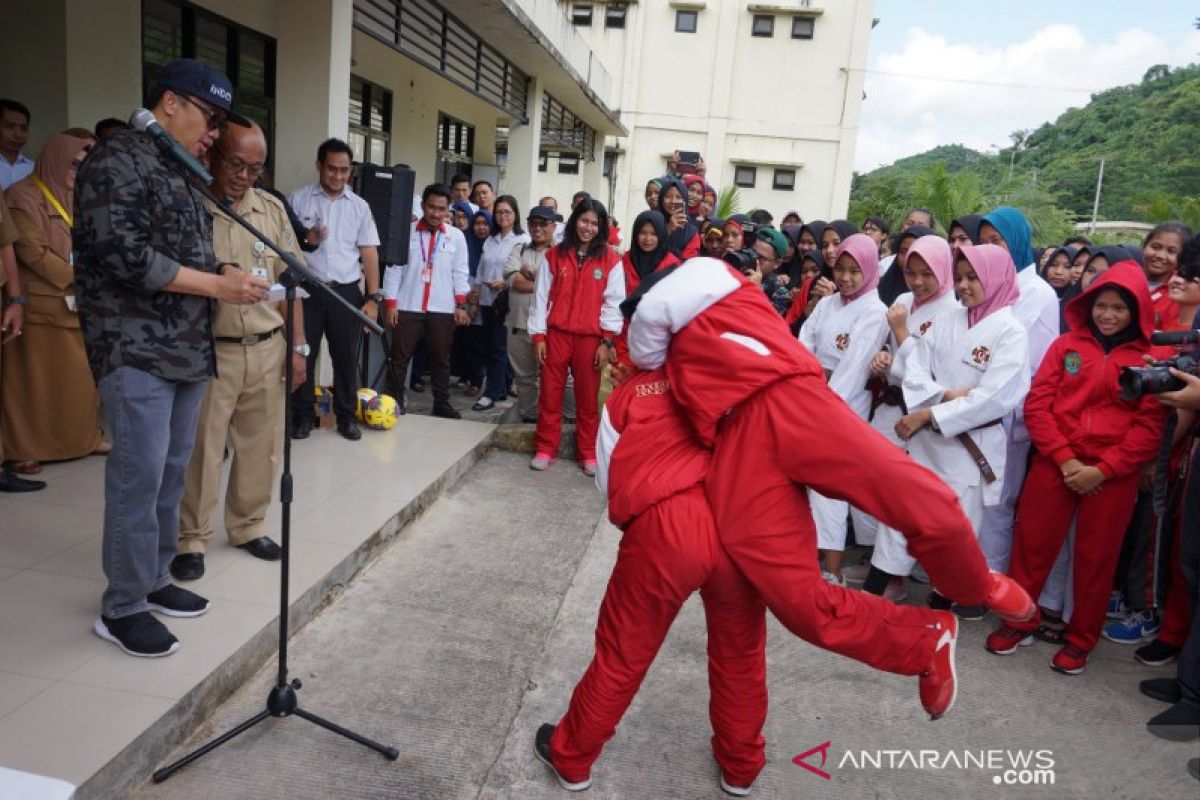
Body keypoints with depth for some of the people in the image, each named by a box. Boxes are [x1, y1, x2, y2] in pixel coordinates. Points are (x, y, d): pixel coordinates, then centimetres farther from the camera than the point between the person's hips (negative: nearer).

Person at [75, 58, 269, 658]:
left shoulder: (183, 174, 19)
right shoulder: (118, 159, -8)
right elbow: (124, 254, -18)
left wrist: (229, 275, 3)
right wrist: (217, 285, -17)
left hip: (187, 348, 9)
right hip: (136, 349, -9)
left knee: (171, 471, 12)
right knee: (140, 475, -6)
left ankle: (153, 580, 25)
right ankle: (122, 607, 6)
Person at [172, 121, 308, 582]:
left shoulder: (272, 209, 8)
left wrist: (298, 346, 7)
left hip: (268, 349, 4)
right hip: (209, 351, -4)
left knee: (262, 445, 12)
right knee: (201, 448, 3)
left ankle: (248, 526, 29)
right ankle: (191, 539, 17)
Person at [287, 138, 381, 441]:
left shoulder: (360, 206, 8)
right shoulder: (298, 199, 4)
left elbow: (369, 253, 6)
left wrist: (373, 297, -2)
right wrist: (304, 240, -15)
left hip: (346, 292, 1)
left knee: (346, 357, 6)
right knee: (303, 355, 3)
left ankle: (346, 417, 18)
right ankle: (303, 416, 16)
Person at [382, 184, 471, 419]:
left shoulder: (456, 236, 5)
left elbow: (460, 272, 5)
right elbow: (393, 269, 0)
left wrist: (461, 305, -2)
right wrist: (390, 304, -4)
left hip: (443, 309, 1)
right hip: (407, 308, -1)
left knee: (441, 358, 9)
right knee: (399, 357, 4)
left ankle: (441, 403, 20)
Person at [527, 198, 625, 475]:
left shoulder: (610, 259, 0)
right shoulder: (555, 255, 5)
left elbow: (614, 302, -1)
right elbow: (542, 297, 5)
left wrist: (607, 341, -6)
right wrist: (538, 335, 0)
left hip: (590, 337, -1)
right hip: (556, 334, 1)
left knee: (588, 397, 6)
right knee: (550, 394, 5)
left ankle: (588, 453, 17)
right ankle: (545, 450, 16)